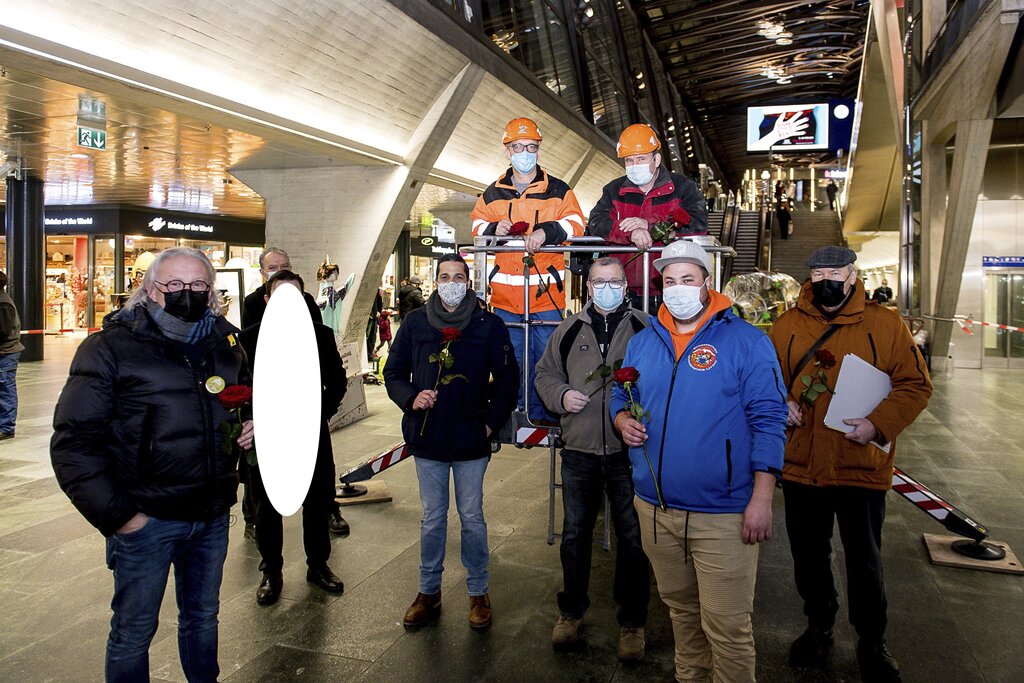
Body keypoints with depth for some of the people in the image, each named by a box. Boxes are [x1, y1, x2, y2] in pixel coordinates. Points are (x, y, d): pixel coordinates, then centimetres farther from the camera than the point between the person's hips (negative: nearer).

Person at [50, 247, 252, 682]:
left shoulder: (226, 342, 5)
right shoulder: (113, 346, -10)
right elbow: (74, 440, -12)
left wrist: (251, 426, 1)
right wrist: (114, 514, -16)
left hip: (213, 515, 5)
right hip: (146, 519, -4)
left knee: (203, 616, 23)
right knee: (133, 632, 11)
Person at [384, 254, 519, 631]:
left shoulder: (489, 325, -3)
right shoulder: (415, 323, 2)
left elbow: (507, 378, 3)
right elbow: (393, 372, 7)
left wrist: (492, 421, -4)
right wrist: (411, 398, -12)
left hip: (471, 441, -1)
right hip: (427, 440, 2)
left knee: (472, 518, 9)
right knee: (432, 518, 14)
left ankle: (478, 592, 26)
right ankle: (429, 592, 28)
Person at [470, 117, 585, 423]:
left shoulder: (558, 190, 6)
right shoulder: (492, 193, 14)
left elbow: (576, 223, -3)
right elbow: (476, 225, 17)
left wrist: (547, 231, -22)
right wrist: (494, 228, -6)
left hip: (546, 292, -2)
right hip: (505, 292, 3)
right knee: (512, 358, 9)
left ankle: (545, 417, 12)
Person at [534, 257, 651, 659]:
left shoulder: (644, 328, 1)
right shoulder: (569, 330, 8)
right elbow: (545, 373, 16)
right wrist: (561, 396, -4)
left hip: (629, 451, -2)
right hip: (579, 450, 2)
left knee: (632, 537, 8)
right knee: (575, 533, 13)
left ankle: (632, 621, 26)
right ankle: (571, 611, 33)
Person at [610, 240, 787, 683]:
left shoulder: (746, 341, -7)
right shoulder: (642, 343, 8)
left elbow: (768, 421, -9)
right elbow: (621, 396, 21)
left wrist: (761, 499, -14)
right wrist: (623, 420, -4)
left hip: (723, 514, -5)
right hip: (654, 507, 5)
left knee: (727, 628, 0)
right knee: (679, 606, 22)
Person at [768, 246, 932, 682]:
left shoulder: (886, 324, -5)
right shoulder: (788, 325, 0)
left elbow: (916, 384, -4)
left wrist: (880, 423, -18)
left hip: (862, 468, -2)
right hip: (801, 466, 2)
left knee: (864, 563, 13)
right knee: (808, 557, 18)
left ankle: (872, 642, 37)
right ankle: (819, 626, 44)